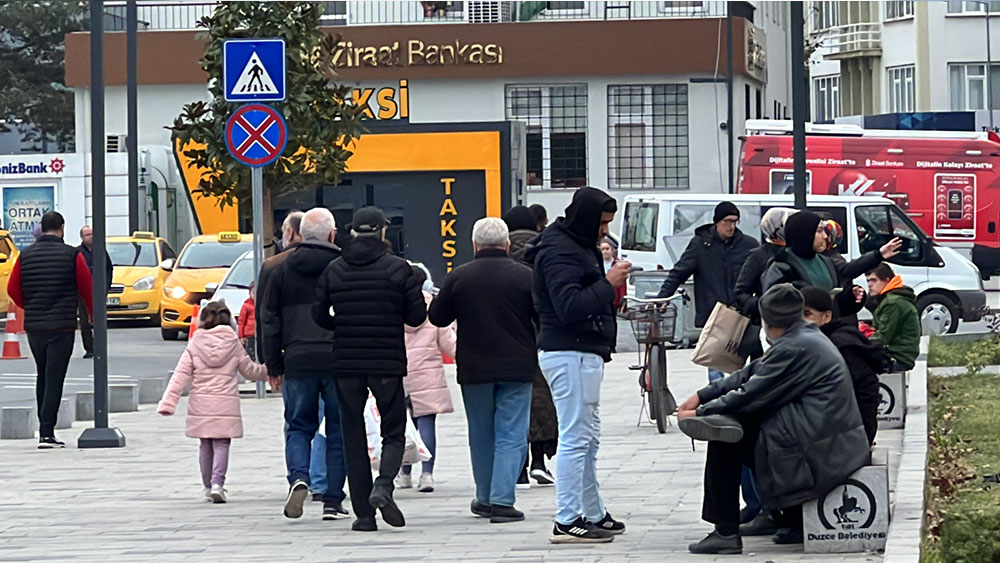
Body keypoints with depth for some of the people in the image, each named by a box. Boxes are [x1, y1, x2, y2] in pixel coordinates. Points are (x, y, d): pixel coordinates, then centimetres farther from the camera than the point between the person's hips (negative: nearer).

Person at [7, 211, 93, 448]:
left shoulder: (25, 256, 4)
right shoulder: (72, 256, -5)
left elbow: (13, 289, 7)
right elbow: (87, 290, 0)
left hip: (34, 328, 4)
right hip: (62, 327, -4)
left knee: (43, 377, 19)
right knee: (54, 379, -4)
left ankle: (45, 427, 22)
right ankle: (46, 433, -12)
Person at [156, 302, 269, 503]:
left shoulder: (194, 345, 1)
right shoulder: (233, 344, 3)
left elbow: (181, 375, -4)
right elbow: (249, 370, 14)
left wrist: (168, 402, -6)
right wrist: (266, 371, 35)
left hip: (201, 403, 1)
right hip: (226, 403, -1)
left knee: (206, 445, 13)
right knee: (221, 444, -1)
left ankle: (208, 486, 20)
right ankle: (217, 483, -18)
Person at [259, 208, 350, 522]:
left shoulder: (282, 270, 7)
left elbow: (269, 320, 9)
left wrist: (273, 366, 14)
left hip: (298, 362, 1)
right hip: (339, 360, -1)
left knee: (298, 427, 12)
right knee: (338, 430, 7)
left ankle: (299, 478, -14)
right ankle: (333, 501, 6)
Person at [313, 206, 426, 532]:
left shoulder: (334, 270, 3)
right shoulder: (398, 268, -3)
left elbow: (319, 315, 1)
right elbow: (417, 316, -3)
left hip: (346, 364, 2)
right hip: (388, 363, -2)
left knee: (354, 438, 8)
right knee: (394, 432, 9)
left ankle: (363, 513, 4)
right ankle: (383, 485, -19)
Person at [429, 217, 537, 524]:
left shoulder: (458, 277, -3)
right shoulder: (524, 276, -6)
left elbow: (436, 317, 7)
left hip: (474, 370, 2)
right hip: (516, 368, -2)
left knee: (481, 437, 15)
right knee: (511, 436, -1)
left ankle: (485, 498, 23)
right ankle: (502, 500, -11)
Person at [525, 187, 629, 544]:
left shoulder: (578, 247, 18)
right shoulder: (560, 253, -16)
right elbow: (569, 306, -25)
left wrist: (609, 295, 8)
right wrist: (608, 284, -21)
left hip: (583, 352, 11)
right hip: (570, 353, -11)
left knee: (588, 439, 16)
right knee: (575, 438, -11)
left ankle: (594, 515, 24)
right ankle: (567, 522, -10)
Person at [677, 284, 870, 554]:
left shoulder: (793, 349, -17)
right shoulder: (806, 336, 14)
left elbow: (749, 396, -14)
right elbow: (752, 373, 16)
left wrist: (699, 414, -3)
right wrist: (701, 396, 12)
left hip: (819, 449, -10)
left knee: (725, 440, -2)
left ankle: (726, 533, 0)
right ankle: (794, 523, 23)